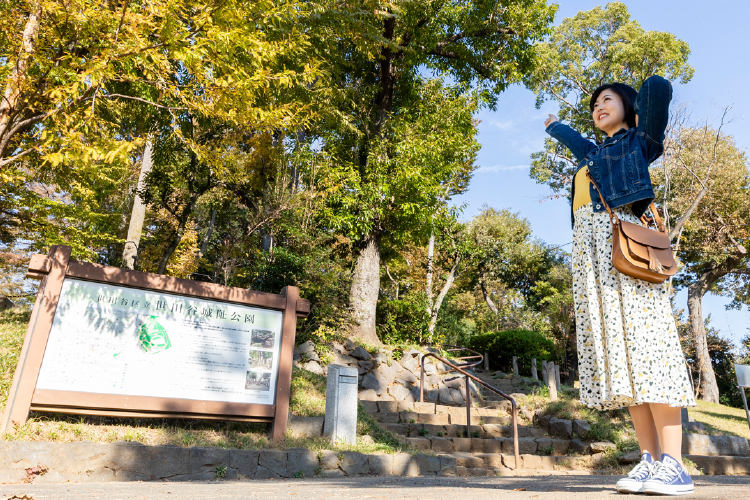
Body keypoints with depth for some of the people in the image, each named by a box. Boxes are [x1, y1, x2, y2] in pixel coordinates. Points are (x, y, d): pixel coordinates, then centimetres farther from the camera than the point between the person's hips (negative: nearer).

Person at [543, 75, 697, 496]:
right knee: (615, 349, -3)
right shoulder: (596, 154, 32)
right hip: (590, 248, 7)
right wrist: (553, 125, 72)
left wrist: (643, 121, 16)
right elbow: (575, 142, 54)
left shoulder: (638, 141, 13)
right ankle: (650, 460, -3)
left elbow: (658, 88, -3)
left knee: (642, 341, -15)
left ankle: (674, 465, -14)